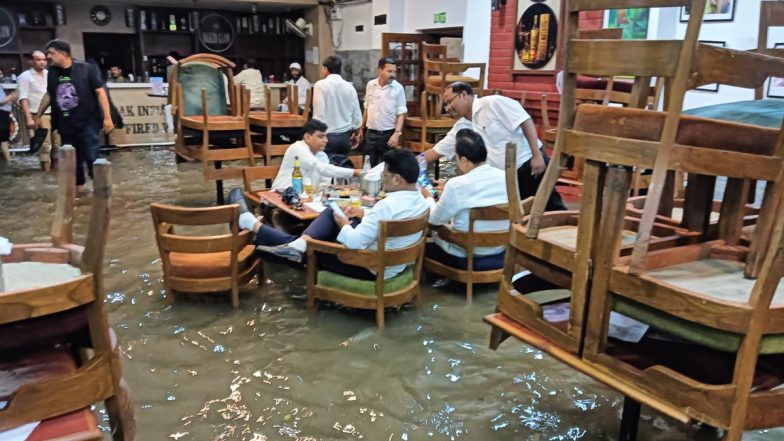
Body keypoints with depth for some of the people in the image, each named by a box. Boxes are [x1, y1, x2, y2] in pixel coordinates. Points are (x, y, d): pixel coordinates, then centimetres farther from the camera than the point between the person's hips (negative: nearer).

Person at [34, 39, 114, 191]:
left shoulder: (86, 69, -9)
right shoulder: (52, 72, 6)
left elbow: (100, 92, -8)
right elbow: (49, 95, 20)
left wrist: (107, 117, -13)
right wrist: (38, 115, 26)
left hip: (87, 123, -5)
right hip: (65, 125, 5)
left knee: (92, 158, -7)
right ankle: (78, 186, 27)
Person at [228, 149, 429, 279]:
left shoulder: (388, 205, -30)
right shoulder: (419, 200, -1)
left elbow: (354, 242, -29)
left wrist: (344, 225, -10)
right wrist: (364, 213, 8)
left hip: (370, 268, -8)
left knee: (313, 246, 5)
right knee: (331, 213, 8)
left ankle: (250, 222, 19)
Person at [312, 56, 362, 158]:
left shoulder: (321, 85, -8)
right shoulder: (349, 87, 5)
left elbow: (319, 113, -11)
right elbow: (356, 113, 9)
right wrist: (356, 133, 23)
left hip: (328, 135, -5)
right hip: (345, 135, 5)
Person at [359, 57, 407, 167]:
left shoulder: (398, 88, -8)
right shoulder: (370, 85, 2)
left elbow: (401, 113, -8)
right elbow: (367, 108, 12)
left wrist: (397, 133, -17)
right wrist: (361, 128, 14)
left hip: (388, 134, -3)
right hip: (370, 133, 3)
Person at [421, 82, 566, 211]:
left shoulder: (492, 103, -10)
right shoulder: (461, 127, 11)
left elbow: (526, 122, -15)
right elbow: (436, 151, 15)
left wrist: (537, 156, -20)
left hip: (529, 165, -7)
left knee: (553, 210, -5)